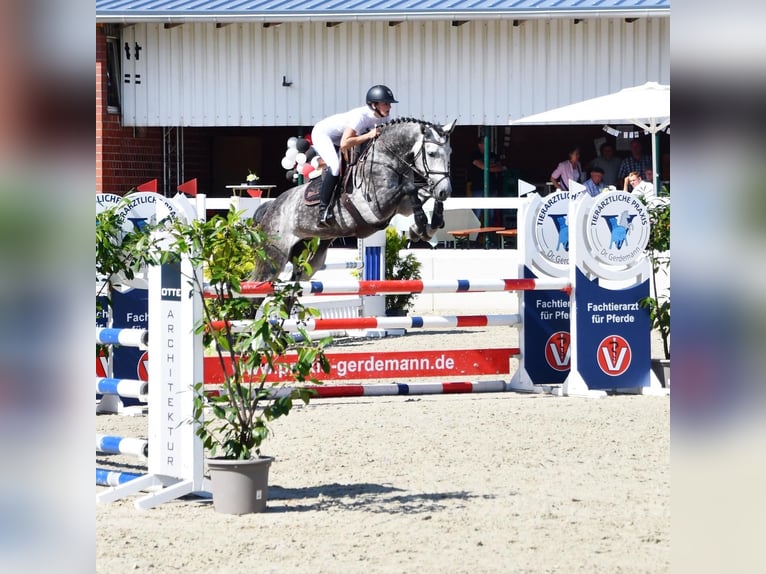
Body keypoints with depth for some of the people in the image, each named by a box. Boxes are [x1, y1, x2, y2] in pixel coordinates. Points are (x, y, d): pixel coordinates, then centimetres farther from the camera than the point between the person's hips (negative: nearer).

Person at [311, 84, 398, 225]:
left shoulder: (381, 117, -12)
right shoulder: (360, 116, -36)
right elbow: (344, 144, -41)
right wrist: (368, 135, -42)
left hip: (337, 138, 9)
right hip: (322, 133, -9)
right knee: (335, 165, -28)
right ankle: (323, 210, -26)